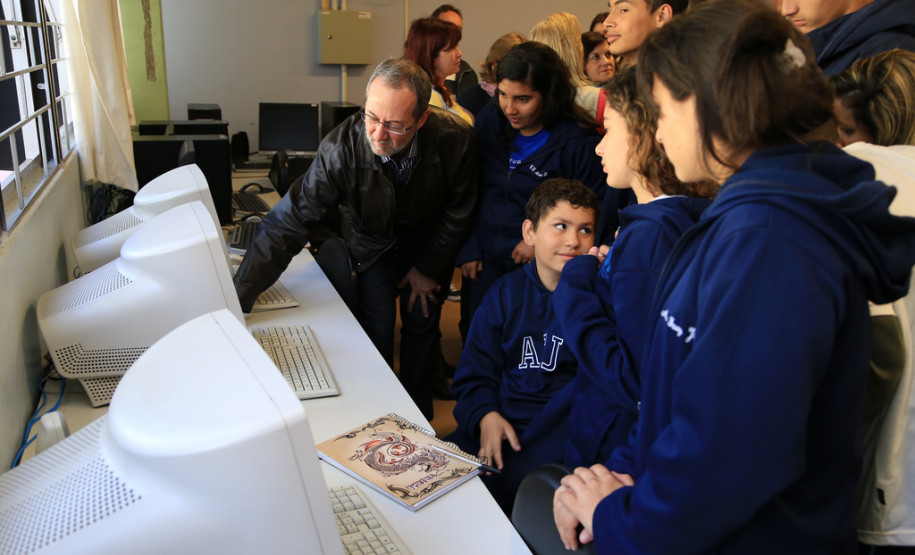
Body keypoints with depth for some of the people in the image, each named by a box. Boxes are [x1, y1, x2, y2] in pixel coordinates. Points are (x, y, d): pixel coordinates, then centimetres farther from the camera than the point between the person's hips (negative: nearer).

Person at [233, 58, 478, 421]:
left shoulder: (455, 139, -31)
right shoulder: (340, 149, -35)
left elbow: (457, 212, -12)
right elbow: (289, 222, -35)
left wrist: (429, 269, -5)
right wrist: (236, 299, -42)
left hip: (426, 238, 1)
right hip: (372, 241, -1)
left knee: (421, 322, 8)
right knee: (377, 331, -6)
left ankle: (418, 413, 32)